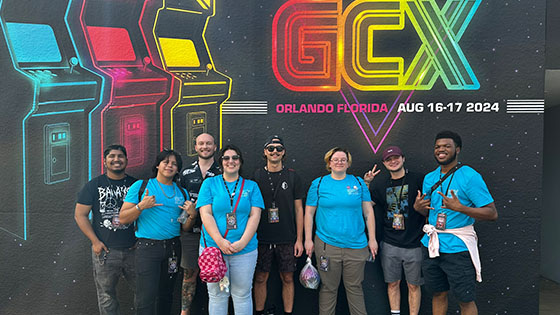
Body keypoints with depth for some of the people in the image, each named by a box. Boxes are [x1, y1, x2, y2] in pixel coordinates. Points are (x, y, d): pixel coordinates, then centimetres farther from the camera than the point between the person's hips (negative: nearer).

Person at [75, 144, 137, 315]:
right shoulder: (94, 185, 3)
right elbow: (80, 214, 1)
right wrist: (95, 242, -6)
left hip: (133, 250, 2)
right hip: (105, 250, -1)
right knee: (106, 296, 6)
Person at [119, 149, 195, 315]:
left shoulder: (182, 193, 12)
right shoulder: (141, 186, 1)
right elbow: (123, 218, -2)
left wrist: (191, 215, -7)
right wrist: (141, 206, -18)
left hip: (173, 246, 4)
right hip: (148, 246, -4)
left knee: (166, 294, 11)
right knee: (146, 299, -9)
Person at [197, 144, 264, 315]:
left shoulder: (251, 186, 8)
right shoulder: (209, 183, 5)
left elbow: (255, 216, -1)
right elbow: (205, 214, -4)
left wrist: (243, 242, -14)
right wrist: (220, 241, -16)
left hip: (245, 249, 1)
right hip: (213, 247, 0)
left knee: (242, 295, 7)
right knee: (217, 295, 8)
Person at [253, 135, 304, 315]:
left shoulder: (292, 176, 3)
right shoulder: (256, 176, 2)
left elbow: (298, 209, 4)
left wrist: (299, 239, 1)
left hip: (287, 238, 0)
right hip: (262, 238, 0)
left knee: (287, 278, 7)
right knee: (260, 278, 7)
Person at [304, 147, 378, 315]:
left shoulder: (359, 182, 6)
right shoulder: (318, 184, 3)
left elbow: (368, 212, 7)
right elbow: (309, 213, 4)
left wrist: (372, 239, 4)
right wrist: (308, 239, 0)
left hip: (356, 245, 1)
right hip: (327, 244, -1)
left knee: (354, 287, 11)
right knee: (328, 288, 8)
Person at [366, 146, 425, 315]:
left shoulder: (418, 179, -5)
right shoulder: (380, 183, 7)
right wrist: (366, 185, -1)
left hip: (413, 244, -3)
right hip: (390, 244, 3)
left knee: (413, 285, 8)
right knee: (393, 283, 12)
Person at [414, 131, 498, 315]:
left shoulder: (470, 177, -11)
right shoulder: (429, 178, 9)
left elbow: (492, 214, -15)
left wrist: (459, 208, -26)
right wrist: (418, 207, -3)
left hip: (458, 247, -6)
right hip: (431, 245, 6)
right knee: (438, 294, 17)